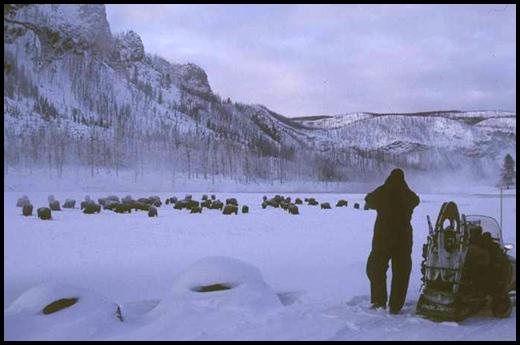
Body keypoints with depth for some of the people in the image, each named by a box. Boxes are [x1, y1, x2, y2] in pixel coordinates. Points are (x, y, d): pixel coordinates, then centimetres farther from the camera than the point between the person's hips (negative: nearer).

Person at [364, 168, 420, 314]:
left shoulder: (381, 192, -6)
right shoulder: (408, 195, -1)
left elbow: (369, 200, 13)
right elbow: (416, 200, 22)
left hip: (383, 236, -1)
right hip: (403, 237, 1)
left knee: (375, 268, 15)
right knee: (400, 273, 8)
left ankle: (379, 301, 12)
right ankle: (395, 306, 7)